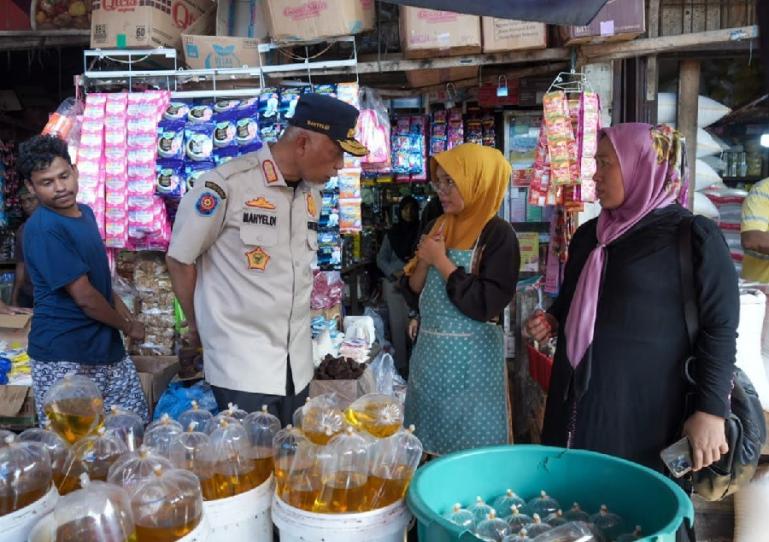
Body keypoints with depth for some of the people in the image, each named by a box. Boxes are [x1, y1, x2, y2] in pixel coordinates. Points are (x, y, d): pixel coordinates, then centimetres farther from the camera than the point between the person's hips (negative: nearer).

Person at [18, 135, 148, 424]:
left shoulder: (85, 213, 7)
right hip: (62, 357, -8)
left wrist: (129, 317, 9)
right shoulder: (42, 229, -20)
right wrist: (128, 326, -6)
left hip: (107, 346, 8)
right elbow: (85, 296, -20)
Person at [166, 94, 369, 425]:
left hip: (297, 365, 7)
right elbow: (180, 259, -5)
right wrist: (199, 327, 5)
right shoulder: (228, 184, -14)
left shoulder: (313, 195, 8)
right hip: (242, 365, -6)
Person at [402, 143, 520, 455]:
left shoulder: (497, 234, -12)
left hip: (470, 356, -6)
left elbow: (486, 305, -21)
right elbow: (414, 290, 10)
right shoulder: (440, 227, 8)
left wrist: (441, 261, -16)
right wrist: (424, 261, -9)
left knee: (471, 450, 6)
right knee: (432, 445, 17)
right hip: (430, 350, 7)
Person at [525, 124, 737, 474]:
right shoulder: (589, 235, 11)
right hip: (577, 400, 6)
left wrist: (711, 411, -16)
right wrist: (552, 322, 4)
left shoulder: (694, 237, -8)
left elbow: (719, 329, -10)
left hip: (643, 408, -6)